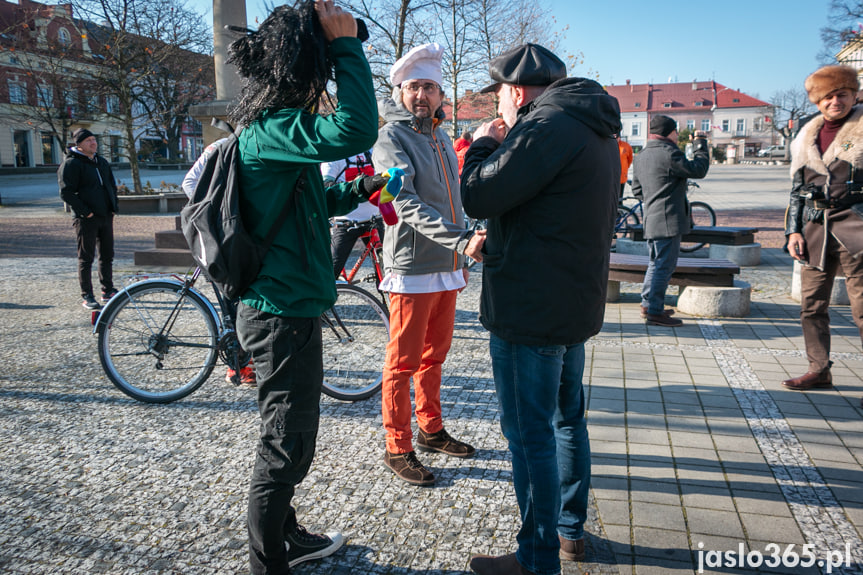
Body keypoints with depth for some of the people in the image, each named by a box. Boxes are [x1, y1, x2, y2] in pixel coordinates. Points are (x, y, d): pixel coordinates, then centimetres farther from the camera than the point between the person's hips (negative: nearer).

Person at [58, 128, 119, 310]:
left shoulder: (102, 162, 15)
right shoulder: (71, 164, -7)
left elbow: (112, 185, 25)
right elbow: (66, 193, -13)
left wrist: (113, 206, 11)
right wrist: (86, 212, -17)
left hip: (106, 216, 7)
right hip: (86, 219, -7)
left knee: (107, 255, 12)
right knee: (86, 258, -1)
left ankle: (108, 291, 22)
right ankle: (86, 296, 5)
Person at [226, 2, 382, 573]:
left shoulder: (269, 128, 13)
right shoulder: (271, 130, -20)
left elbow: (305, 201, 26)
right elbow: (355, 131, -37)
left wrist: (356, 191, 14)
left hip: (281, 307, 11)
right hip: (284, 314, -11)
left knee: (291, 439, 23)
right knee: (286, 446, 4)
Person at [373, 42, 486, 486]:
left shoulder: (441, 137, 16)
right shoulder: (390, 138, -9)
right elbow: (408, 204, -23)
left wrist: (462, 253, 22)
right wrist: (462, 240, -33)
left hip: (446, 267, 8)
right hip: (412, 268, -7)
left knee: (434, 356, 17)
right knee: (403, 362, 1)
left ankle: (430, 430, 31)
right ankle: (397, 449, 13)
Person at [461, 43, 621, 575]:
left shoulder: (547, 127, -18)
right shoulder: (597, 132, 15)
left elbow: (478, 197, -18)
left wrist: (484, 144, -3)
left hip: (528, 310, -10)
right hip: (578, 305, 10)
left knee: (531, 433, 1)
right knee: (567, 420, 20)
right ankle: (572, 530, 36)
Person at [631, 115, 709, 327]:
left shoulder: (641, 156, 14)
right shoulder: (668, 153, -14)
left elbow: (636, 190, 18)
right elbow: (698, 169, -11)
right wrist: (700, 143, 0)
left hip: (651, 219, 9)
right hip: (667, 220, -9)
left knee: (657, 262, 20)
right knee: (664, 265, -5)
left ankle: (648, 304, 26)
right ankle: (654, 312, -3)